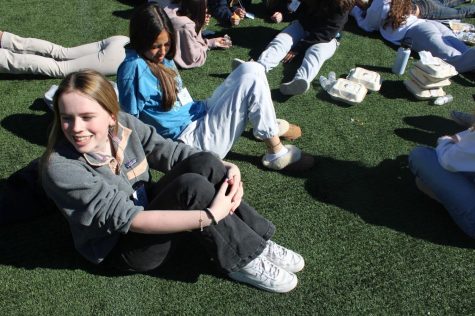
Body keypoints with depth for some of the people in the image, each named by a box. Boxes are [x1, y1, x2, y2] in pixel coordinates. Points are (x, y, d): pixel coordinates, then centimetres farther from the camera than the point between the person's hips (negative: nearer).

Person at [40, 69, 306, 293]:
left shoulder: (123, 124, -10)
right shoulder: (60, 168, -26)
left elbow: (170, 151, -5)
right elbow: (125, 218, -31)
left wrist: (226, 169, -23)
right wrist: (209, 216, -34)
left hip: (149, 209, 6)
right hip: (122, 249, -6)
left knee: (202, 163, -21)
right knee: (190, 186, -31)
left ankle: (258, 240, -10)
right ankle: (244, 260, -13)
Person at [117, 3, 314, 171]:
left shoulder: (161, 58, 8)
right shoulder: (134, 68, -19)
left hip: (201, 115, 9)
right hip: (193, 138, -9)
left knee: (251, 70, 2)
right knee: (251, 79, -17)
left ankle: (271, 125, 16)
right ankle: (276, 154, -6)